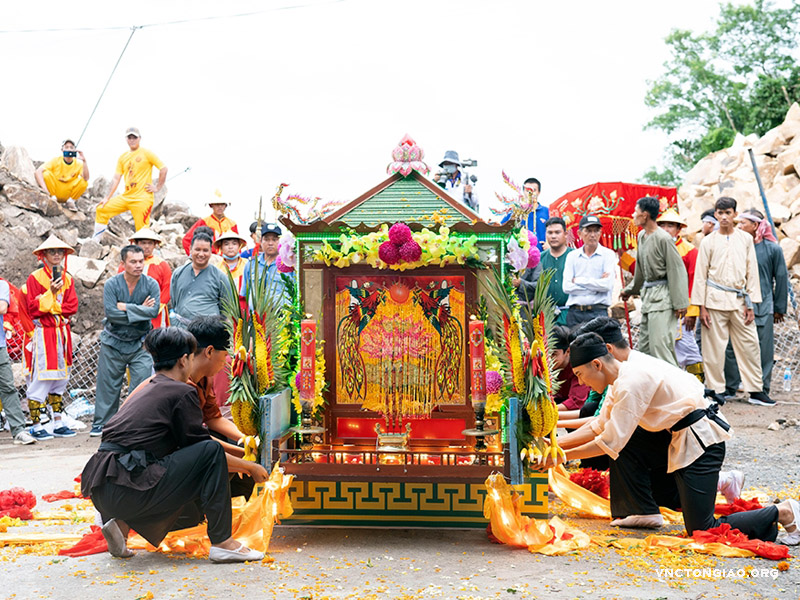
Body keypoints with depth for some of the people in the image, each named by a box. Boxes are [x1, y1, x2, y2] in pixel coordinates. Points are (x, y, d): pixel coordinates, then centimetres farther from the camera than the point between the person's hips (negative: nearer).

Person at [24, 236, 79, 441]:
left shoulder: (67, 279, 11)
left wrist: (52, 308, -10)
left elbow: (72, 306, 3)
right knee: (40, 378, -6)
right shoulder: (35, 278, -5)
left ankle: (58, 423, 18)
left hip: (62, 332, 6)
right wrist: (51, 293, -18)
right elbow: (32, 308, -11)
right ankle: (36, 425, 2)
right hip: (43, 333, -6)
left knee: (60, 377, 10)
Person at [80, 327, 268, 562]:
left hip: (102, 491, 9)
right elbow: (204, 449, -1)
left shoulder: (148, 390, 22)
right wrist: (249, 467, 12)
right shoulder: (182, 393, -5)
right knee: (211, 452, -5)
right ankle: (222, 542, -5)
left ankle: (122, 522, 13)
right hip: (128, 490, -9)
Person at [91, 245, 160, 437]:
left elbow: (154, 311, -19)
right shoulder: (111, 284, -7)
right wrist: (140, 310, -16)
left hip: (140, 343, 0)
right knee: (107, 385, 7)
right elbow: (110, 313, -19)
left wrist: (126, 307, -18)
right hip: (113, 342, 0)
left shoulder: (151, 284, -5)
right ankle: (101, 423, 18)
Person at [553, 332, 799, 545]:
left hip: (700, 439, -9)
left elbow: (612, 442, -22)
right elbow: (599, 426, 10)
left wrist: (563, 456, -14)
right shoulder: (623, 376, 8)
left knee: (701, 532, -6)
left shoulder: (631, 383, -22)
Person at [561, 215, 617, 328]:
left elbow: (608, 285, -8)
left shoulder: (608, 254, 5)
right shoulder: (572, 256, 12)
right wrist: (596, 286, -5)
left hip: (598, 311, -2)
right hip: (574, 312, 2)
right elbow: (566, 287, 0)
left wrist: (578, 280, -1)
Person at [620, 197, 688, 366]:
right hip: (648, 295, 9)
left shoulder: (663, 238, -14)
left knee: (659, 345, -14)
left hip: (662, 297, -9)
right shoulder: (642, 236, 12)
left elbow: (677, 271, -15)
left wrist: (680, 303, -17)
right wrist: (630, 289, 33)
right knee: (644, 346, 11)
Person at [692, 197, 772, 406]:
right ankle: (715, 389, 11)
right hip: (716, 300, -2)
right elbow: (701, 275, 3)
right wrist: (702, 307, -2)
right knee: (714, 347, 0)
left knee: (750, 345, 2)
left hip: (739, 300, 2)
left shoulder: (746, 239, 9)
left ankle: (756, 390, 11)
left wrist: (750, 304, 3)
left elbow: (752, 272, 9)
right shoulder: (709, 241, 4)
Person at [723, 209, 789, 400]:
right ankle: (730, 388, 14)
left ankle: (762, 389, 15)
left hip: (762, 306, -2)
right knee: (731, 347, 3)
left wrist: (779, 308, 4)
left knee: (763, 349, 3)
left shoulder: (772, 249, -1)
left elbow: (781, 279, 4)